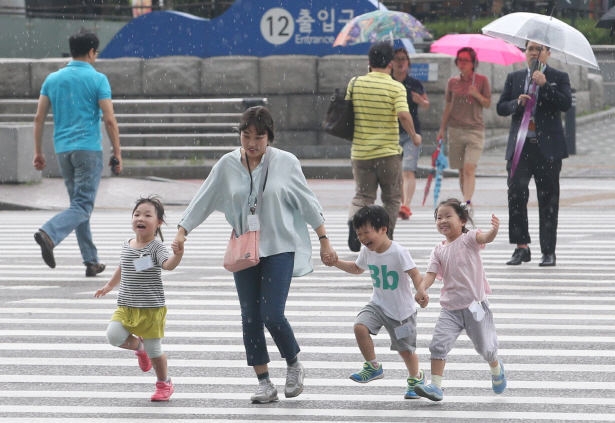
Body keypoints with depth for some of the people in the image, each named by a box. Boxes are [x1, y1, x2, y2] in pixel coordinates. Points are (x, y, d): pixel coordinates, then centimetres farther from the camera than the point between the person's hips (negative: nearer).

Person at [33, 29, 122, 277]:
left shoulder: (53, 79, 9)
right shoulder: (97, 80, -5)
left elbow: (39, 118, 6)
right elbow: (109, 120, -9)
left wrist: (38, 152, 12)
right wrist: (117, 154, -2)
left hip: (62, 149, 5)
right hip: (88, 149, -5)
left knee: (79, 204, 13)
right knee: (83, 206, -7)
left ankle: (91, 261, 13)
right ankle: (49, 234, -31)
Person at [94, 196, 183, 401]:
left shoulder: (156, 247, -10)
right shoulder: (127, 246, 8)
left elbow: (168, 265, -29)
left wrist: (178, 255, -49)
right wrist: (109, 286, 35)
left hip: (151, 309, -5)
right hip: (126, 306, 5)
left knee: (154, 350, 1)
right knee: (114, 335, -18)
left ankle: (164, 383, 24)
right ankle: (138, 346, 15)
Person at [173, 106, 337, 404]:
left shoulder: (285, 162, -4)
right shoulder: (227, 165, 1)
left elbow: (307, 202, 3)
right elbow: (203, 201, 7)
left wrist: (324, 240, 4)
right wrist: (182, 230, 1)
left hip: (279, 248, -3)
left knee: (272, 314, -13)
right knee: (250, 318, 2)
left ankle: (294, 366, 12)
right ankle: (264, 383, 11)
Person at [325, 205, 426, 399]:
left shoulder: (398, 252, -22)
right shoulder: (367, 251, -1)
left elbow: (415, 274, -25)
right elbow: (358, 268, 20)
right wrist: (337, 263, 6)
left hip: (401, 310, -5)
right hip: (378, 305, 5)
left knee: (406, 349, 6)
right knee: (360, 326, -21)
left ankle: (416, 377, 36)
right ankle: (373, 367, -3)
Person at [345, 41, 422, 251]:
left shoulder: (355, 84, 1)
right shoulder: (396, 87, -9)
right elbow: (404, 115, -21)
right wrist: (414, 136, -5)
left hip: (360, 152, 2)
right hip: (388, 153, -2)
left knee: (362, 195, 11)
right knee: (391, 199, 13)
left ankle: (354, 219, -19)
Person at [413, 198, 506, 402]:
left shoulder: (468, 239, -5)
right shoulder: (439, 251, 7)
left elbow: (485, 238, -25)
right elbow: (431, 273, -2)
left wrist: (494, 229, -49)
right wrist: (422, 288, -23)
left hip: (475, 305, -3)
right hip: (450, 308, 3)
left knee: (484, 345, 12)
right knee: (439, 343, -14)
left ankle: (496, 369, 44)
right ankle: (435, 387, -13)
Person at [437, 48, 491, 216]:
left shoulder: (482, 80, 2)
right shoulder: (453, 82, 11)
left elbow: (488, 104, 5)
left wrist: (477, 95, -13)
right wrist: (442, 128, 13)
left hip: (475, 130, -3)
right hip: (455, 130, 3)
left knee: (469, 169, -17)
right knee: (461, 171, 5)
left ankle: (467, 202, -23)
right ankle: (468, 205, 14)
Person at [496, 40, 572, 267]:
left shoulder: (559, 77, 7)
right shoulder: (514, 78, 15)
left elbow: (566, 104, -8)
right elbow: (501, 107, 12)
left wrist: (544, 85, -17)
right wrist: (517, 103, -8)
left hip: (548, 147, -2)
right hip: (520, 146, 2)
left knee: (548, 198, 0)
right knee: (516, 192, -11)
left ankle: (548, 251, 7)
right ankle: (522, 247, -4)